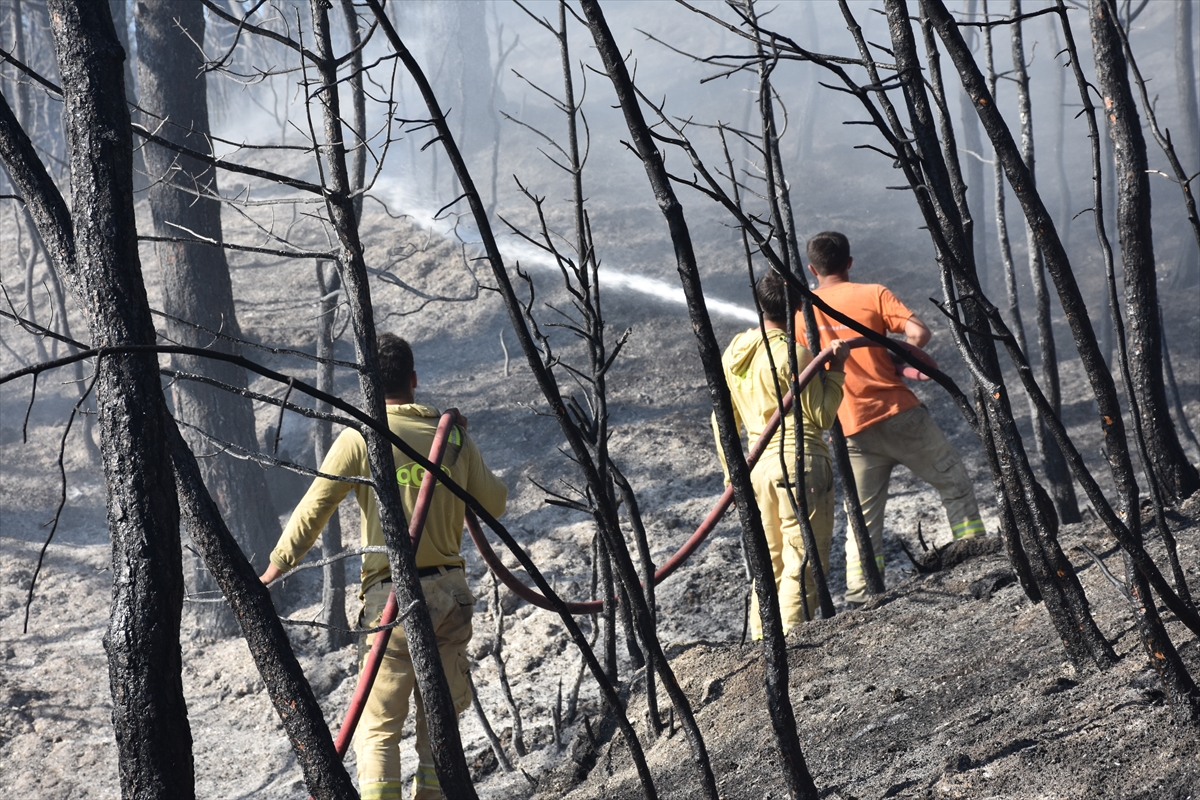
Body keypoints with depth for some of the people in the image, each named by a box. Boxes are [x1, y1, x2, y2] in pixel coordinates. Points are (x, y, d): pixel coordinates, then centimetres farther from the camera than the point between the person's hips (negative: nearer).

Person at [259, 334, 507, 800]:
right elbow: (494, 503, 11)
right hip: (450, 594, 4)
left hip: (392, 598, -4)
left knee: (379, 727, 1)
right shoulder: (452, 434, 3)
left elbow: (313, 512, -6)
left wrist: (275, 568, 3)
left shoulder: (360, 439, -7)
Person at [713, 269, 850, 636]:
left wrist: (732, 472, 22)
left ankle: (763, 642, 21)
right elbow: (822, 417, -8)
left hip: (758, 465, 7)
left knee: (769, 561, 17)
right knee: (804, 561, -1)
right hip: (800, 461, -7)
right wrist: (836, 369, -4)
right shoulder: (795, 355, -13)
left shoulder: (734, 352, 8)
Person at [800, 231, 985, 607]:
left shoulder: (802, 312, 5)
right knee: (954, 484, 13)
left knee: (864, 519, 9)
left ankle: (858, 598, 4)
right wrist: (897, 361, 2)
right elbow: (919, 332, -14)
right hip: (899, 413, -3)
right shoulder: (872, 294, -3)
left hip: (854, 431, 3)